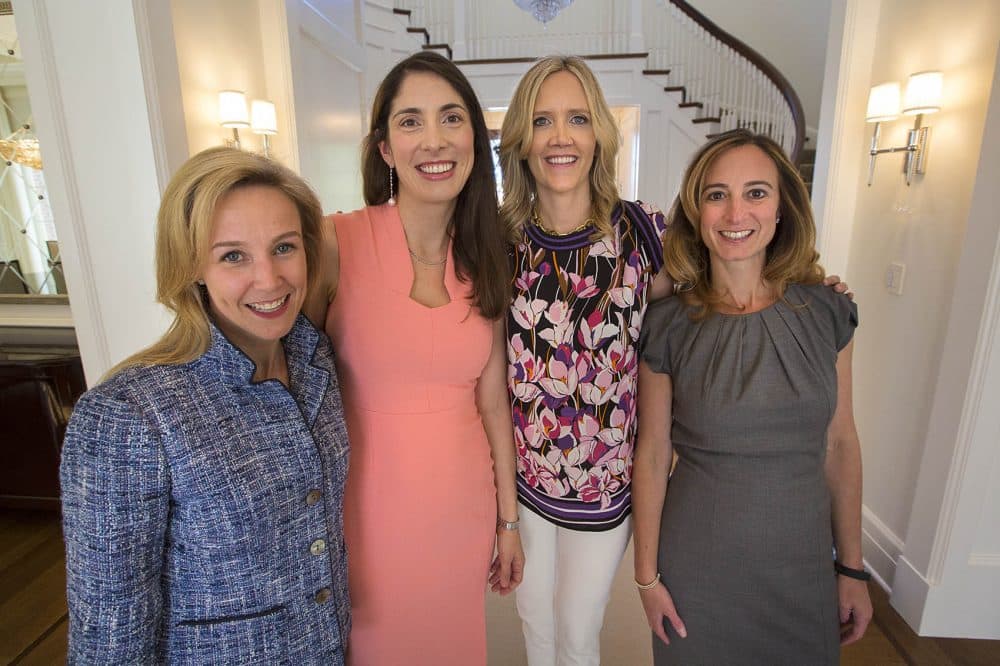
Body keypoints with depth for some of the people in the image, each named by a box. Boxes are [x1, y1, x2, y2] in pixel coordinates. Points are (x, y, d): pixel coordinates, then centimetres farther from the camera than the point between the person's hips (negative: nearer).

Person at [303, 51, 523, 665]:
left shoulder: (486, 262, -2)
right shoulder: (336, 244, -16)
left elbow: (492, 400, 2)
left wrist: (508, 520, 8)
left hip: (464, 504, 4)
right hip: (368, 503, -3)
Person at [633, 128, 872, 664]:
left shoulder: (826, 312, -5)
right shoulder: (668, 326, -12)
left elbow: (840, 444, 1)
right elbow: (652, 455, -8)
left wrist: (852, 567, 5)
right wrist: (647, 575, -3)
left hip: (804, 564, 2)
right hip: (698, 566, -2)